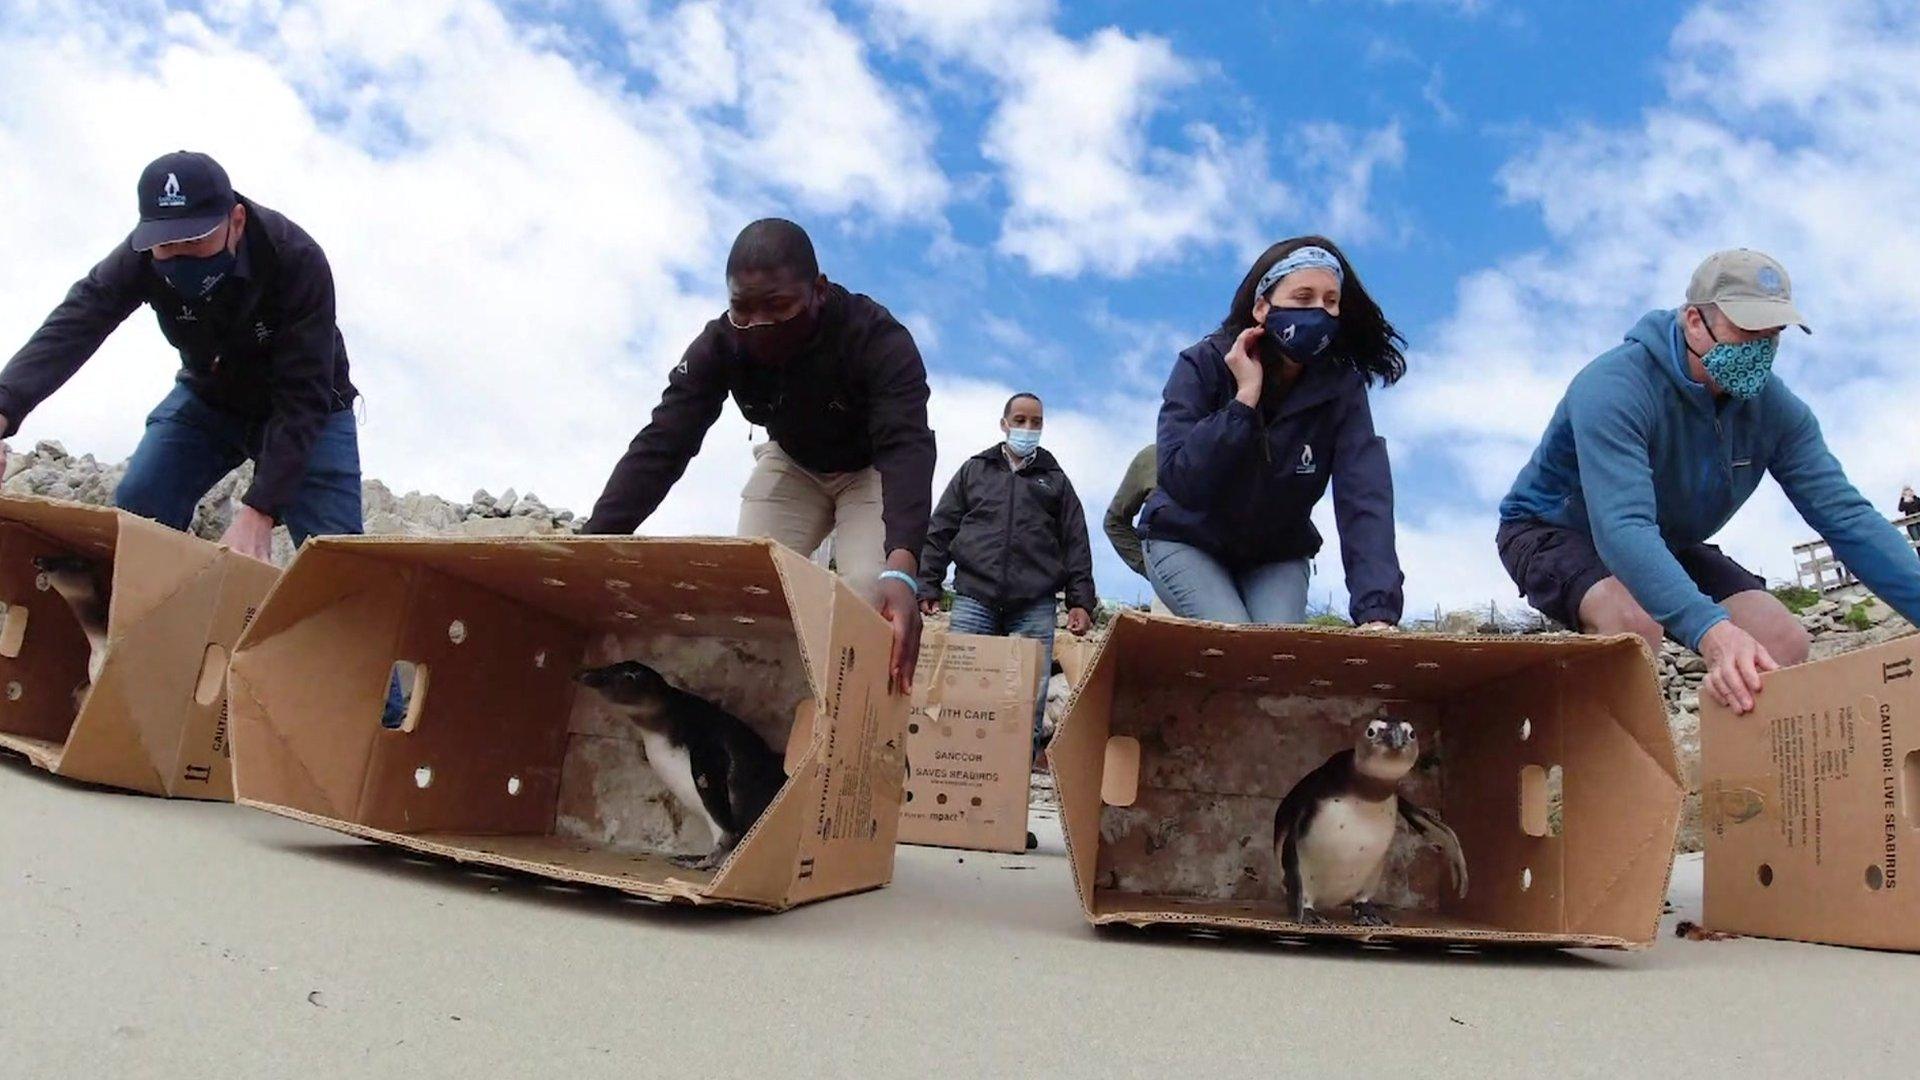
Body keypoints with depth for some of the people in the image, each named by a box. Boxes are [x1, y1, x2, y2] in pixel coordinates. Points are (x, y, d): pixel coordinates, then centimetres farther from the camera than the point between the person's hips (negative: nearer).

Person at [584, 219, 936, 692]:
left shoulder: (878, 339, -37)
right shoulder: (719, 345, -26)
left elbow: (906, 447, -50)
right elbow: (661, 445, -32)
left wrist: (901, 569, -67)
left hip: (871, 468, -3)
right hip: (792, 464, 3)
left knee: (868, 595, -24)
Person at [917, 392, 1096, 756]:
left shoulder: (1055, 480, 19)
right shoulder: (974, 470, 18)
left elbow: (1076, 545, 14)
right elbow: (939, 533, 14)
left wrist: (1080, 601, 3)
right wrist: (927, 587, 4)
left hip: (1035, 607, 0)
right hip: (974, 600, 0)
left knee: (1030, 698, -5)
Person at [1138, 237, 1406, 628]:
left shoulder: (1340, 388, -16)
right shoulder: (1203, 366, -20)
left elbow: (1365, 497, -28)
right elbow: (1180, 480, -30)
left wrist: (1377, 610, -42)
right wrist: (1245, 396, -34)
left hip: (1277, 556, 3)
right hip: (1185, 544, -2)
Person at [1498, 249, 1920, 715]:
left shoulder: (1775, 409, -11)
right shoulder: (1614, 388, -33)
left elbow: (1846, 515, -14)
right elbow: (1622, 528, -46)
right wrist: (1712, 631, -58)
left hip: (1666, 546, 7)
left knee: (1784, 642, -11)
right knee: (1635, 621, -37)